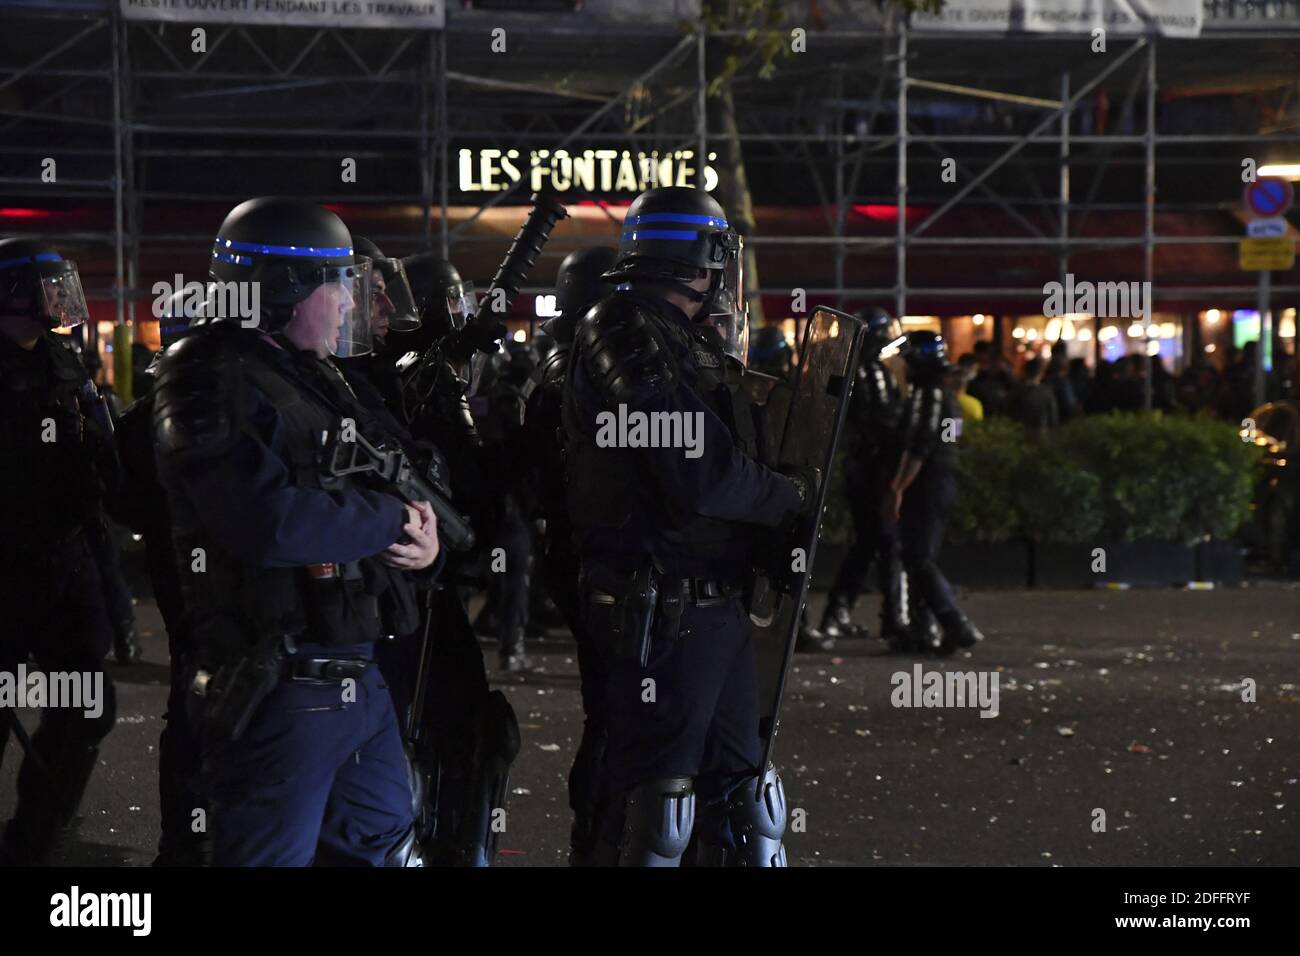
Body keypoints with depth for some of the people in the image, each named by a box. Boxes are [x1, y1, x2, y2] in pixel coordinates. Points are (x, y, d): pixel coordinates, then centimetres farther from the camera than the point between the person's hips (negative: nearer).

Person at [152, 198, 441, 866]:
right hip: (275, 690, -10)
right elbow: (268, 522, -29)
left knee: (385, 847, 17)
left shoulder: (314, 380, 16)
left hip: (355, 680, 10)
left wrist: (420, 533, -3)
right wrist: (392, 519, -15)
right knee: (272, 854, -3)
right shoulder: (218, 384, -14)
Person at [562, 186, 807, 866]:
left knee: (740, 803, 14)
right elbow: (699, 477, -21)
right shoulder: (634, 337, -14)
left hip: (717, 605, 10)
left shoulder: (686, 343, 17)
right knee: (652, 810, -5)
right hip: (661, 613, -10)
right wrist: (791, 498, -7)